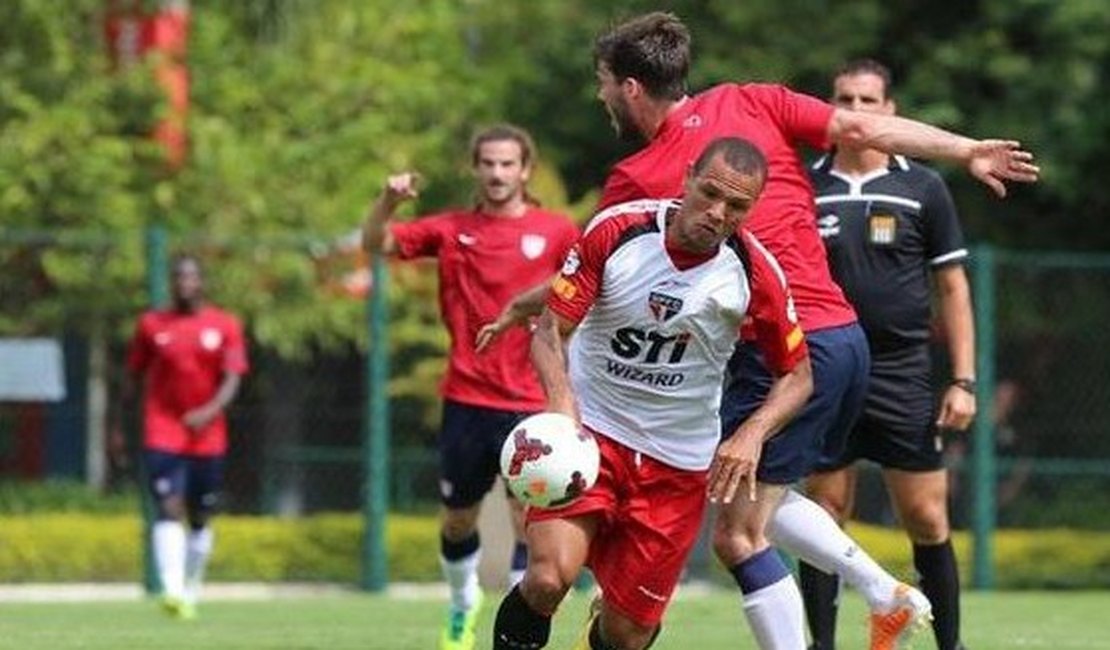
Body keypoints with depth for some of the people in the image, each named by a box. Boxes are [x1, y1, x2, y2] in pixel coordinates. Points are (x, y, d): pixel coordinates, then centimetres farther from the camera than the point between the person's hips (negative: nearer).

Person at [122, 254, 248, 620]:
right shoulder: (152, 325, 6)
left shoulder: (225, 326, 4)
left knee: (200, 518, 10)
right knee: (169, 509, -17)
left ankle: (190, 593, 25)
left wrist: (211, 411, -23)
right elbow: (133, 377, 12)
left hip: (207, 436, 1)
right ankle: (173, 590, -28)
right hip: (162, 435, -1)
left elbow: (232, 379, -5)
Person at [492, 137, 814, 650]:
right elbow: (552, 328, -8)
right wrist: (561, 397, -27)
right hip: (588, 433, -2)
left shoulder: (754, 274, -9)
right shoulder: (614, 233, -12)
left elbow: (797, 374, 3)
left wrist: (751, 435, -14)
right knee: (549, 577, -26)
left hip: (678, 464, 2)